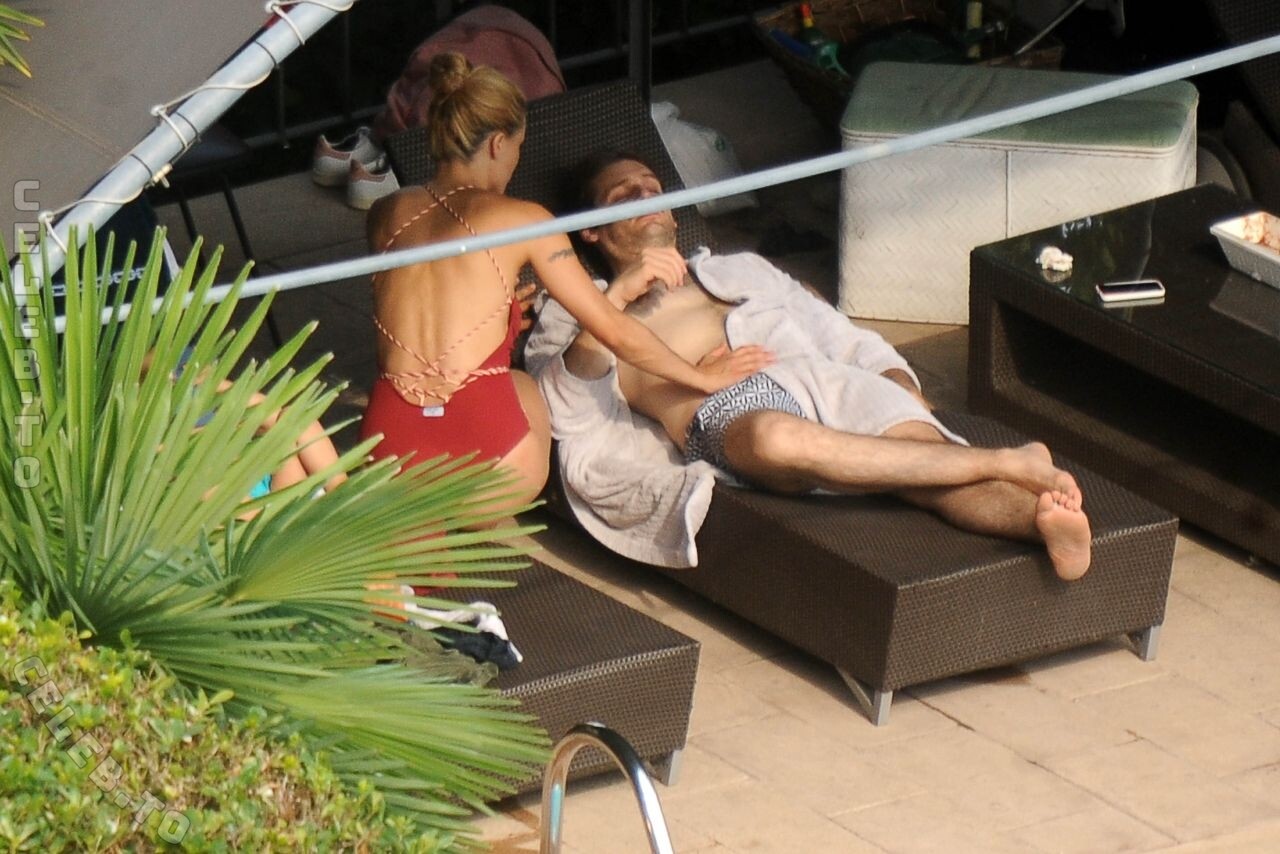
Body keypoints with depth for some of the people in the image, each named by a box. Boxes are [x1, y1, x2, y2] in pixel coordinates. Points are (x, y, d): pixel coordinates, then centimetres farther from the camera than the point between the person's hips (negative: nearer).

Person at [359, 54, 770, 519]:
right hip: (484, 454, -2)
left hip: (390, 462, 3)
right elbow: (615, 332, 4)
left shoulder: (385, 215, 12)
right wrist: (703, 376, 19)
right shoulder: (521, 220, 1)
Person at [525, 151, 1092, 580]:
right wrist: (616, 300, -5)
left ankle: (1046, 520, -59)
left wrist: (907, 400, 7)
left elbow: (852, 343, 29)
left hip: (826, 376, 4)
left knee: (928, 458, -30)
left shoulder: (741, 270, 38)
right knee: (775, 438, -42)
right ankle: (1005, 464, -42)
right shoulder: (572, 319, 27)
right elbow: (567, 413, 5)